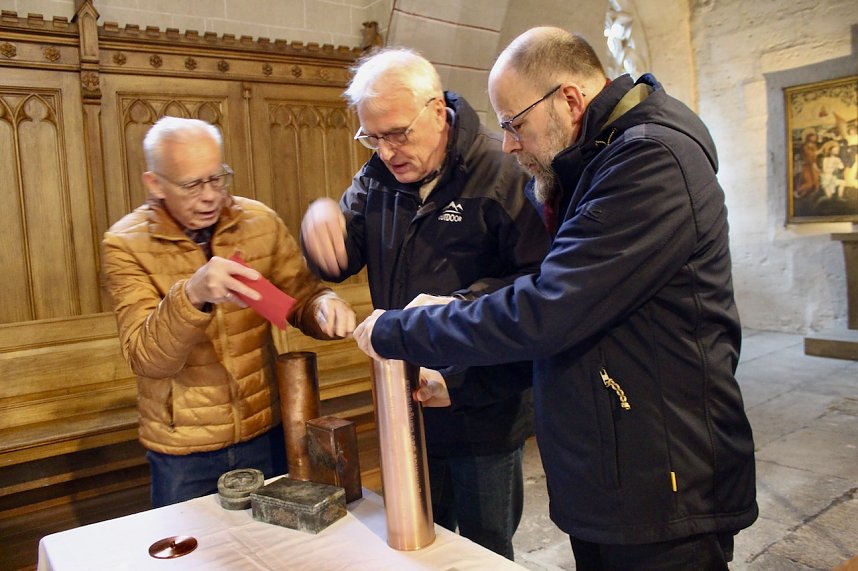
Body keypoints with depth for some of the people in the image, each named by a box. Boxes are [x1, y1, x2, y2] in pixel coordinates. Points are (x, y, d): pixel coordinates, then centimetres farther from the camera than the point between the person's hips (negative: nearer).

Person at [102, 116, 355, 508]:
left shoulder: (260, 222, -5)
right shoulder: (126, 244, -12)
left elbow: (301, 295, -1)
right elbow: (146, 358, -19)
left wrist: (324, 306, -25)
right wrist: (193, 295, -39)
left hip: (265, 431, 3)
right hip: (183, 450, -2)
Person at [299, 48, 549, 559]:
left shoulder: (501, 172, -15)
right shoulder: (377, 178, 4)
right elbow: (340, 262, 5)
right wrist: (321, 221, -16)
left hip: (484, 407, -5)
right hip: (408, 399, 6)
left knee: (485, 547, 16)